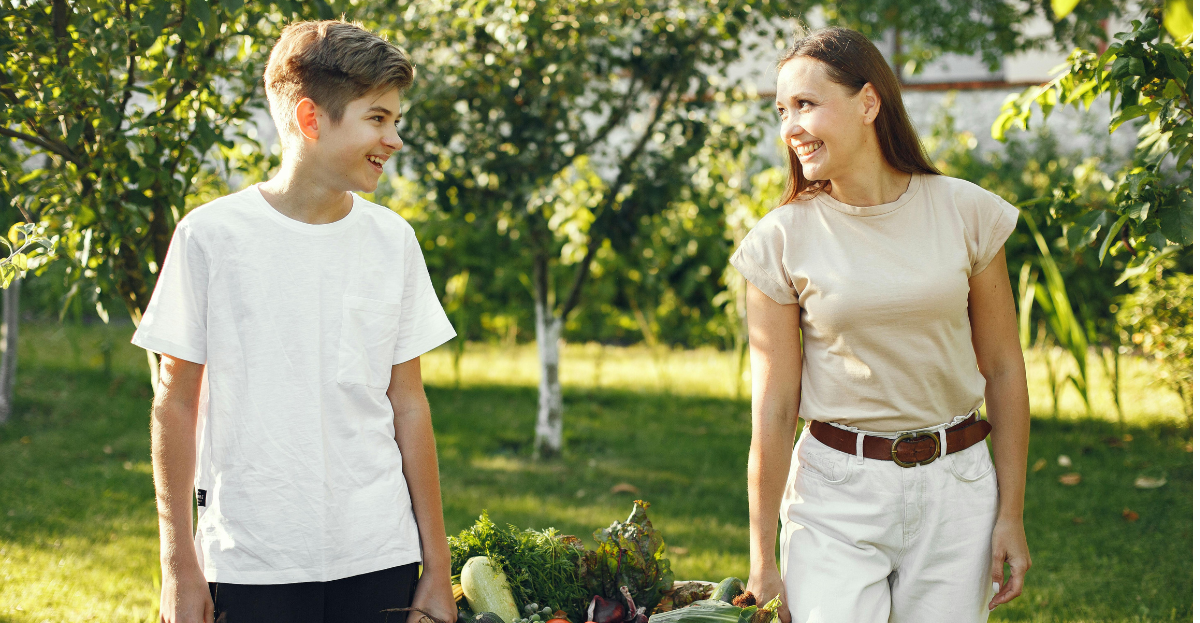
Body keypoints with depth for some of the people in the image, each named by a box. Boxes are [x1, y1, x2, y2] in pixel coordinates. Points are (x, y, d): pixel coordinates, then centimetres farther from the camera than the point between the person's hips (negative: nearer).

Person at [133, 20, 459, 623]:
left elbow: (408, 404, 8)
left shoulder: (393, 239, 5)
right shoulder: (211, 235, -4)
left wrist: (437, 567, 7)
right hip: (250, 564, -2)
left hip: (378, 560, 3)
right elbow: (176, 404, 1)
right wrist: (179, 563, 0)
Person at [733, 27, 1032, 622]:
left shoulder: (966, 213, -2)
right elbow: (773, 410, -4)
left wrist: (1011, 514, 3)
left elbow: (1003, 369, 4)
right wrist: (763, 559, -3)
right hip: (835, 491, -1)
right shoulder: (781, 241, -6)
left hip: (955, 488, 1)